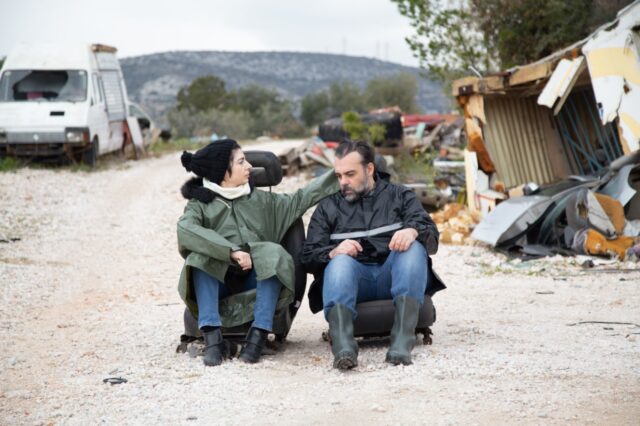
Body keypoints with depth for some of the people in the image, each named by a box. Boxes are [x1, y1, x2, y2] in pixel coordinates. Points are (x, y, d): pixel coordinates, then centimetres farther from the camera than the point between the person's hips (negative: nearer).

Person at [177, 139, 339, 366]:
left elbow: (300, 199, 18)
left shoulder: (259, 200, 16)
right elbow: (185, 230, -20)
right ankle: (212, 337, -38)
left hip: (255, 281, 2)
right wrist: (232, 251, -31)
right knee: (200, 255, -31)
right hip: (218, 282, -2)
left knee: (274, 253, -27)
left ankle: (258, 335, -33)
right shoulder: (200, 204, 1)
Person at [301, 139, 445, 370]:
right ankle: (343, 348, -54)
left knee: (414, 247, -30)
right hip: (354, 277, 0)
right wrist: (332, 253, -15)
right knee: (340, 261, -32)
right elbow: (309, 256, 9)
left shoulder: (400, 195, 20)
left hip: (394, 274, 0)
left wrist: (413, 231, -22)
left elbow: (431, 232, 4)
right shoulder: (328, 208, 22)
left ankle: (402, 342, -43)